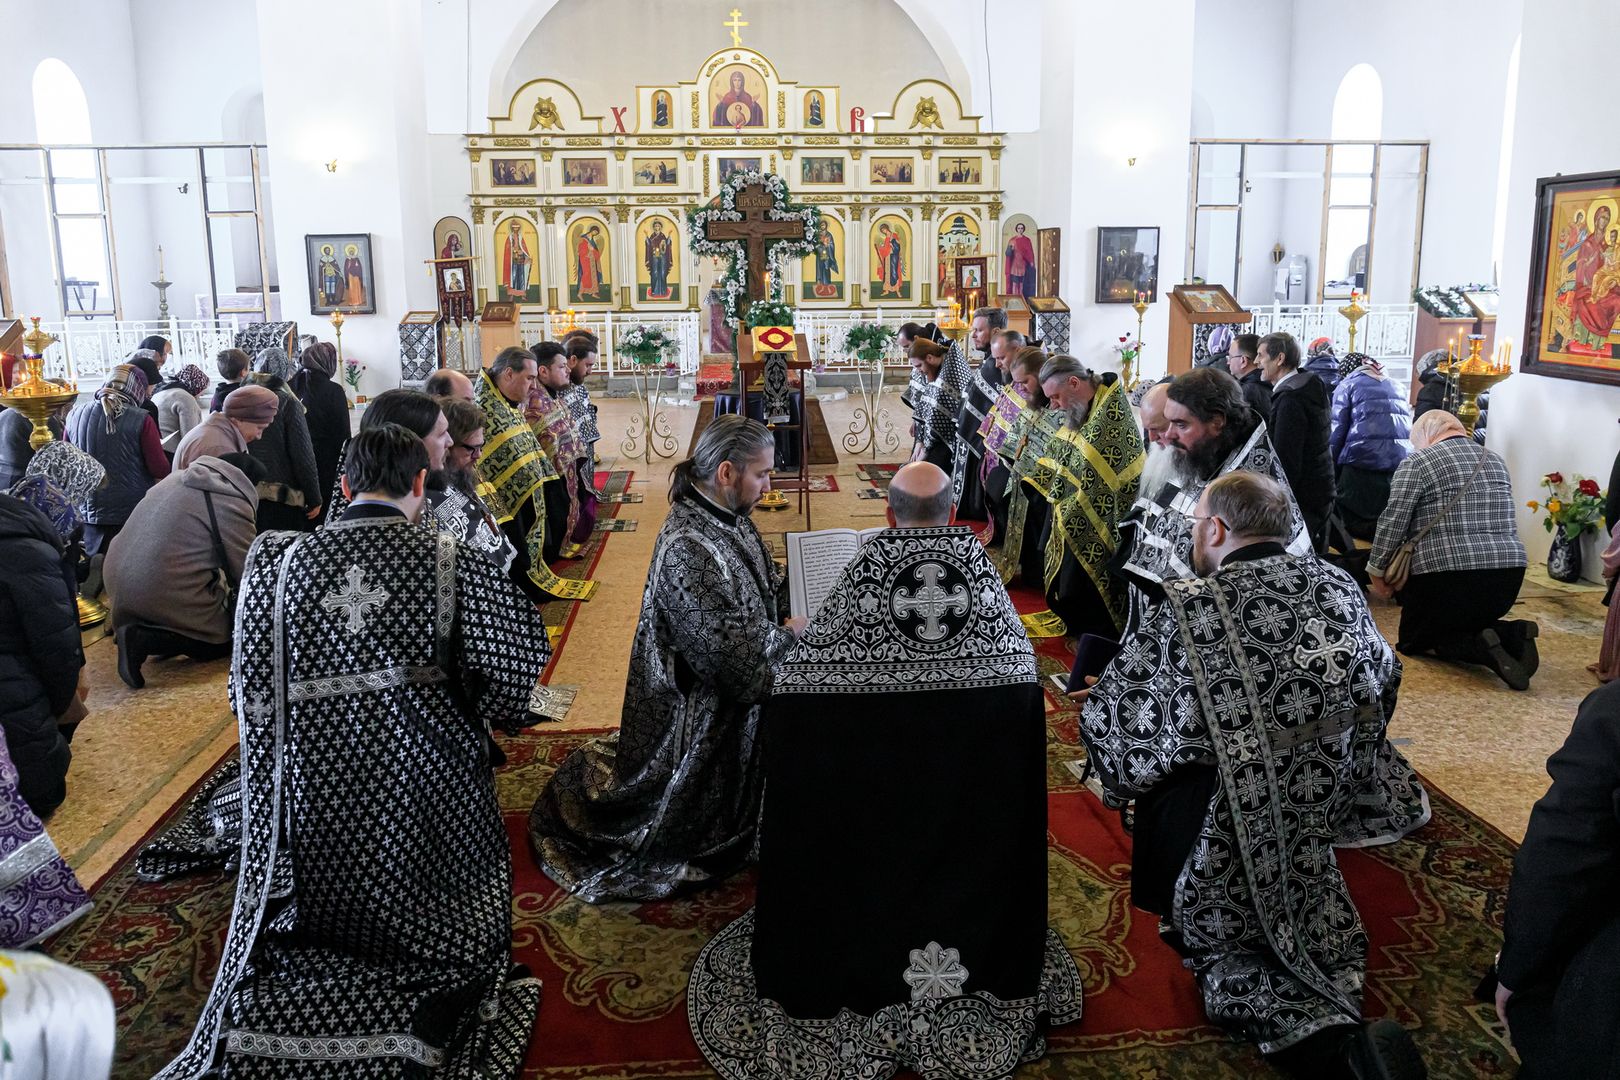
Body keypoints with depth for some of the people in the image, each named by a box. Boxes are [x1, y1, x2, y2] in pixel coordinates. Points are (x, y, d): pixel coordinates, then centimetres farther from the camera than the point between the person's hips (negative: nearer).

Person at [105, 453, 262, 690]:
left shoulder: (178, 477, 14)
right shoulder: (232, 503, -11)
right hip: (166, 596, -9)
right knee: (225, 639, 8)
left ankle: (137, 628, 9)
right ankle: (143, 639, -9)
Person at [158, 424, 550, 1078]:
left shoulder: (276, 561, -3)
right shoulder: (450, 562, -12)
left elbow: (251, 688, 0)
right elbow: (522, 655, -10)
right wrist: (499, 715, 10)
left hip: (314, 784, 3)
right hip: (425, 786, -2)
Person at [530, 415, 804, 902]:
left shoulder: (725, 517, -2)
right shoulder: (689, 550, -32)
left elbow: (758, 594, 11)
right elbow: (736, 655, -29)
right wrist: (790, 632, -15)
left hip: (727, 693, 9)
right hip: (698, 712, -9)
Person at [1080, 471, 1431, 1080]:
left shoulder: (1186, 610, -18)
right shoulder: (1339, 588, -4)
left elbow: (1110, 722, -10)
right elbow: (1381, 687, 11)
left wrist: (1097, 704, 12)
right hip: (1322, 837, 5)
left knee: (1233, 965, 13)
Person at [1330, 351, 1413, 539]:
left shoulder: (1347, 385, 8)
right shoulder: (1397, 387, 24)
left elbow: (1337, 432, 1)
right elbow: (1410, 429, 27)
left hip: (1363, 462, -5)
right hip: (1403, 464, 5)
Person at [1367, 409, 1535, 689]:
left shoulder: (1417, 462, -3)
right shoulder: (1496, 461, 17)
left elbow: (1393, 522, -8)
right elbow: (1502, 521, 18)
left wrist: (1377, 571, 3)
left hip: (1447, 575, -6)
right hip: (1509, 574, 6)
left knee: (1413, 642, 14)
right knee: (1469, 623, 29)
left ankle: (1480, 648, -13)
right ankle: (1512, 636, -2)